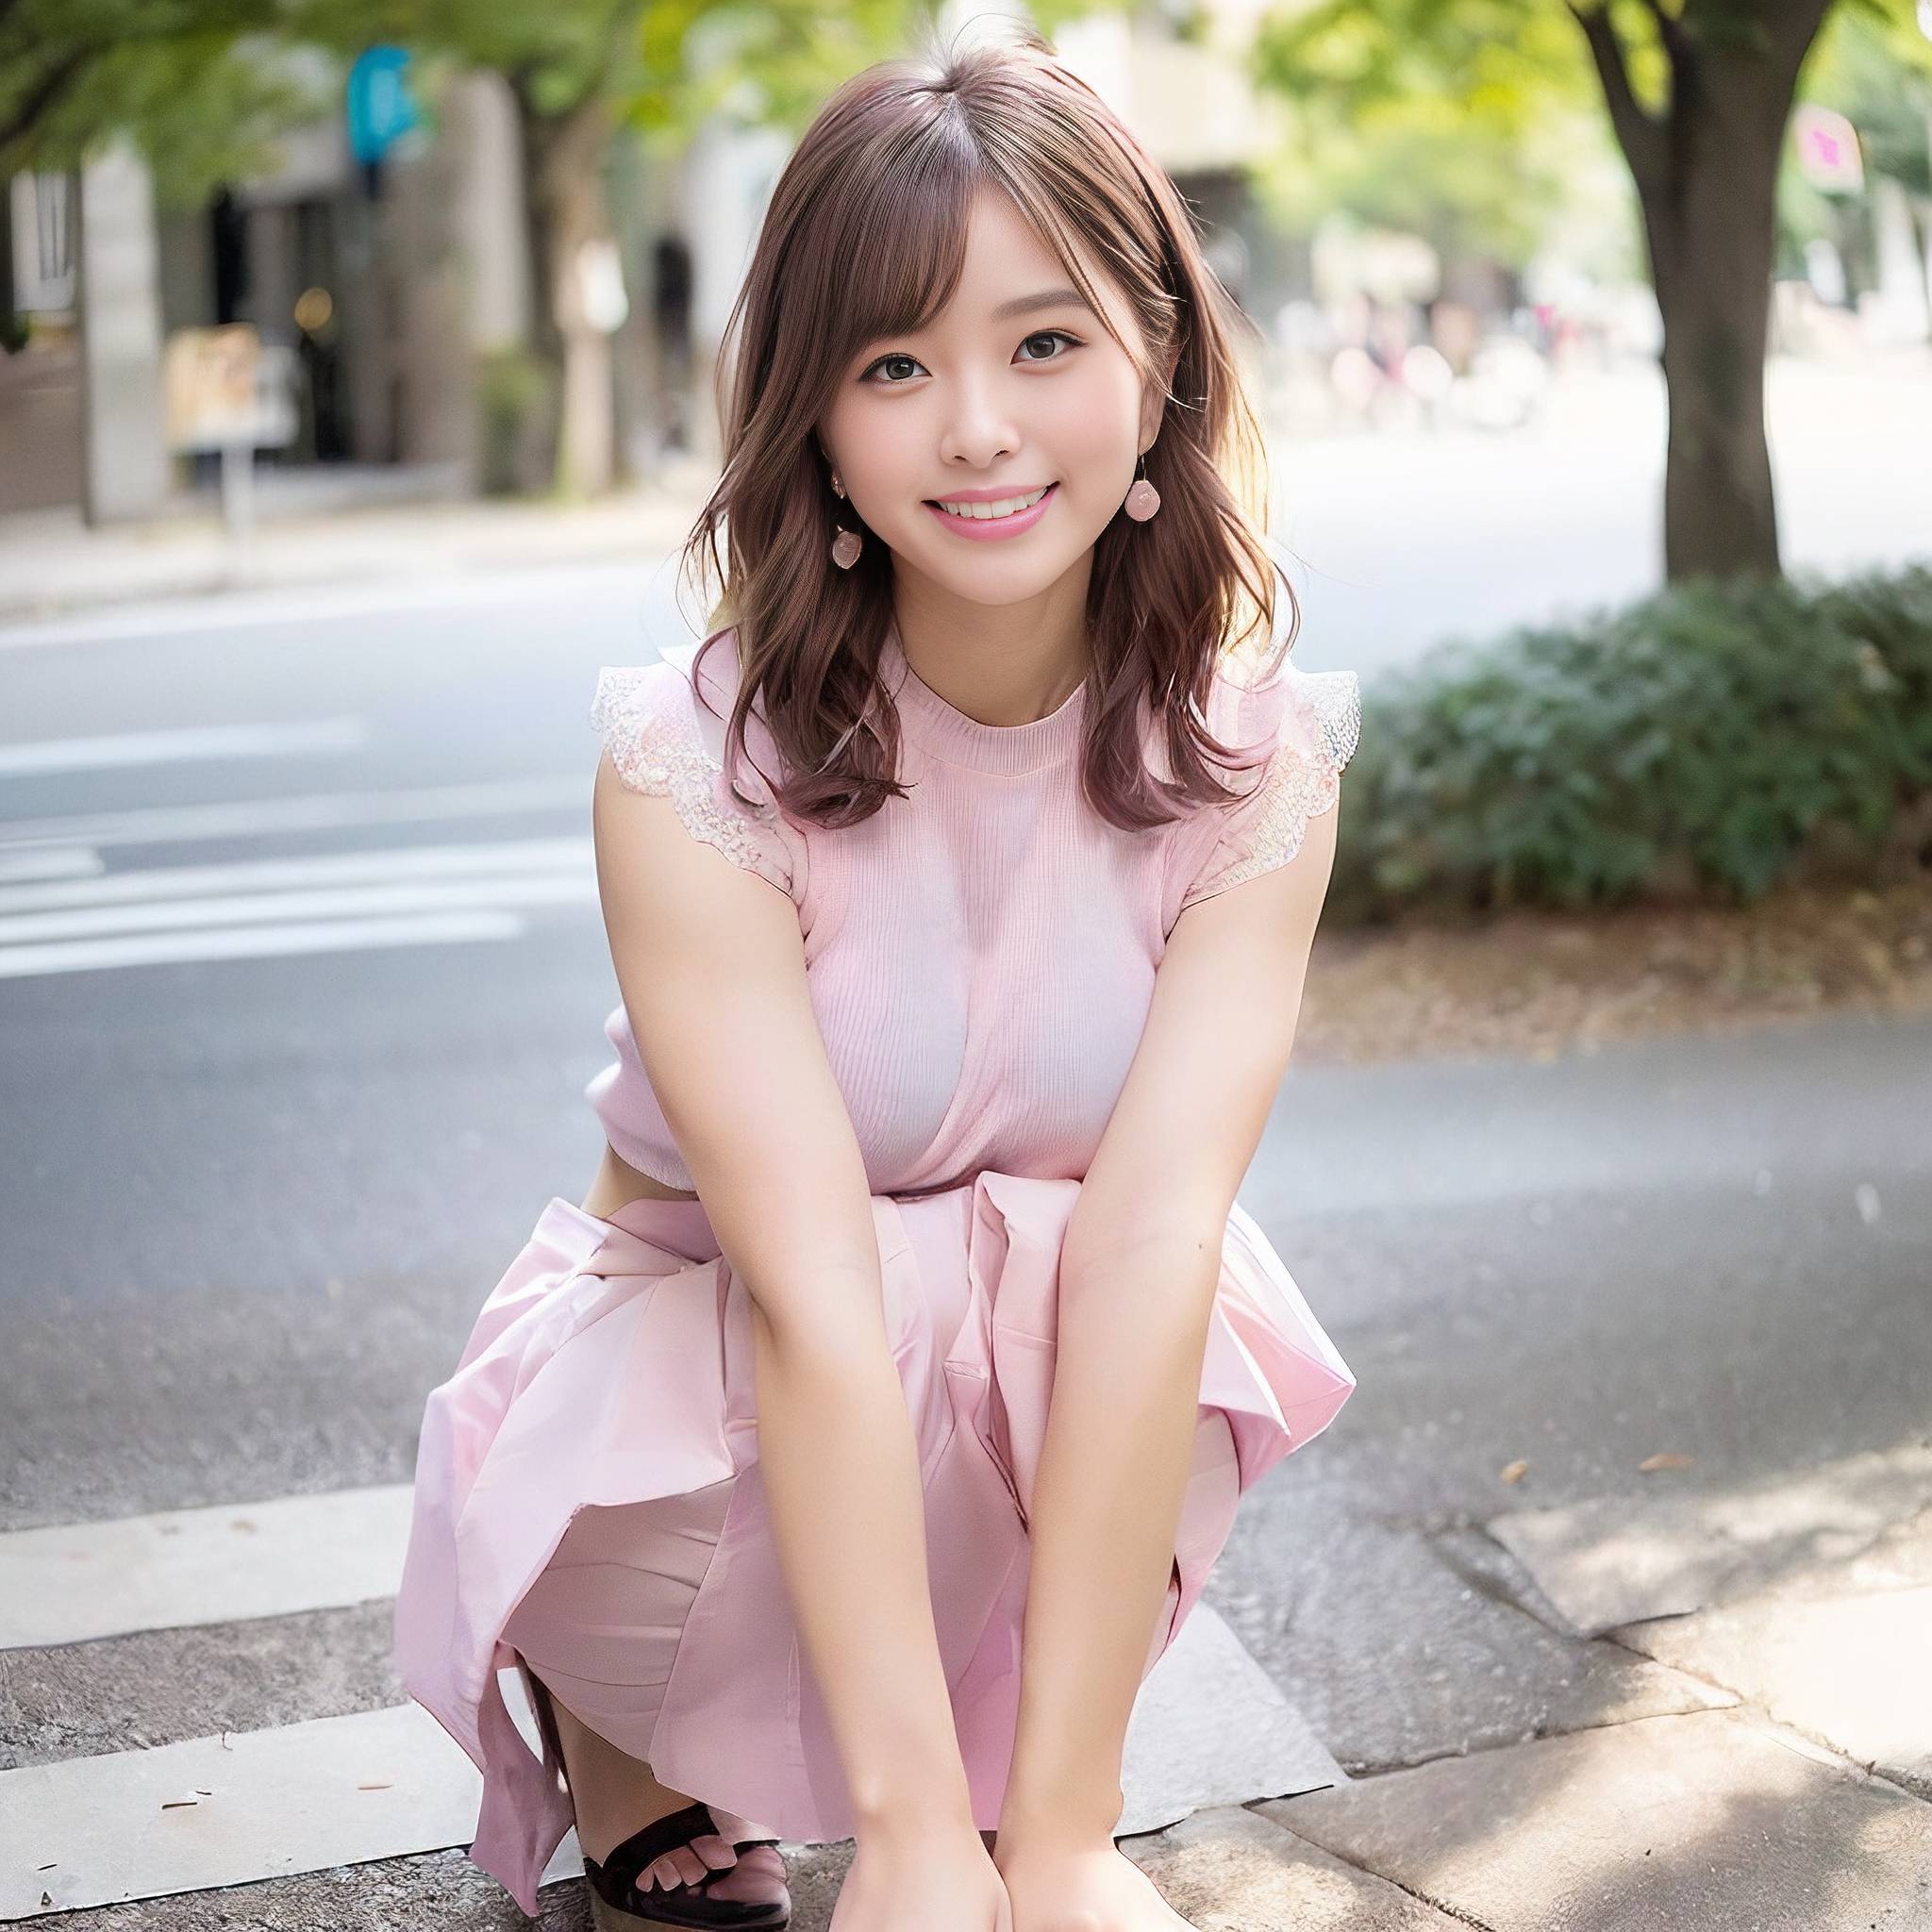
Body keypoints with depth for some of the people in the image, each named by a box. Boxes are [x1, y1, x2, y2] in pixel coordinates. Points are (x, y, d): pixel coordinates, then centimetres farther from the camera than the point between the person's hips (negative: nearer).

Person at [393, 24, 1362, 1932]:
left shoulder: (1248, 766, -17)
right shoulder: (698, 768, -24)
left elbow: (1155, 1225, -29)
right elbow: (815, 1285, -33)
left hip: (1051, 1399, 1)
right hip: (688, 1391, -1)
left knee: (1093, 1295, -32)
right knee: (940, 1291, -33)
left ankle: (1031, 1762, -5)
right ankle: (608, 1707, -2)